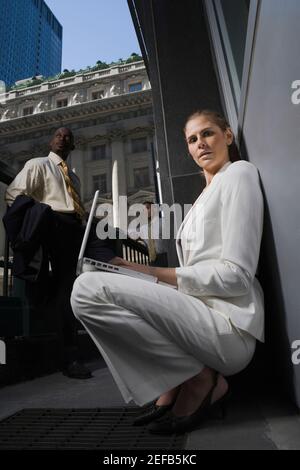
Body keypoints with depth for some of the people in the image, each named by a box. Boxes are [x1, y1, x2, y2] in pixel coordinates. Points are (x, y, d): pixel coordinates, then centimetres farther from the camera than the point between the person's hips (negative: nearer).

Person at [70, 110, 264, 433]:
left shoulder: (239, 172, -2)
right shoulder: (207, 194, 24)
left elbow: (235, 276, -13)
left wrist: (154, 273, -15)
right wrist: (142, 274, 6)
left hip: (229, 326, -10)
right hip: (202, 311, 10)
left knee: (88, 290, -19)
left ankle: (199, 380, -7)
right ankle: (170, 388, 8)